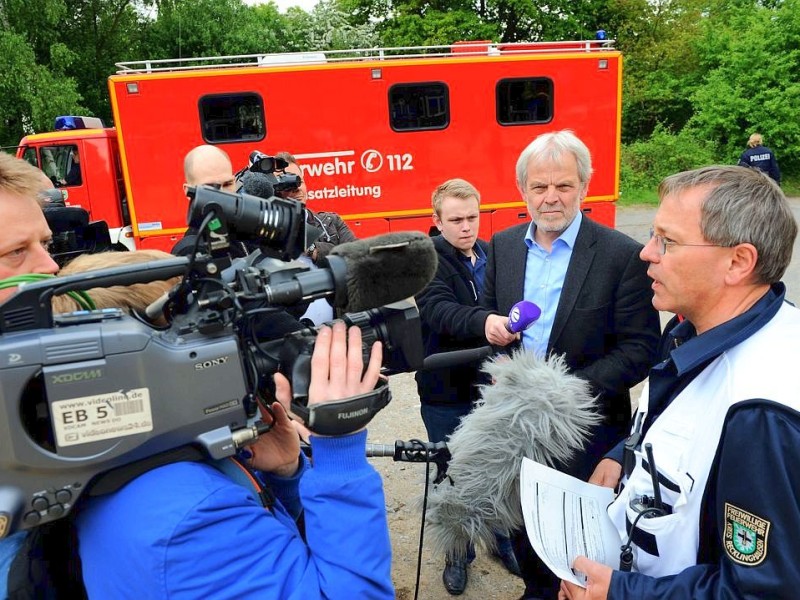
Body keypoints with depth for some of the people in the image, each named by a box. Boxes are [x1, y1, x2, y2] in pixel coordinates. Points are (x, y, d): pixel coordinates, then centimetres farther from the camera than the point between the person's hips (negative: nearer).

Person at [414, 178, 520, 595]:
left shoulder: (492, 255, 4)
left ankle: (503, 540, 40)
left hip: (491, 386, 4)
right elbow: (439, 310, -31)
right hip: (445, 392, -3)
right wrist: (482, 322, -49)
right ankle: (458, 552, 34)